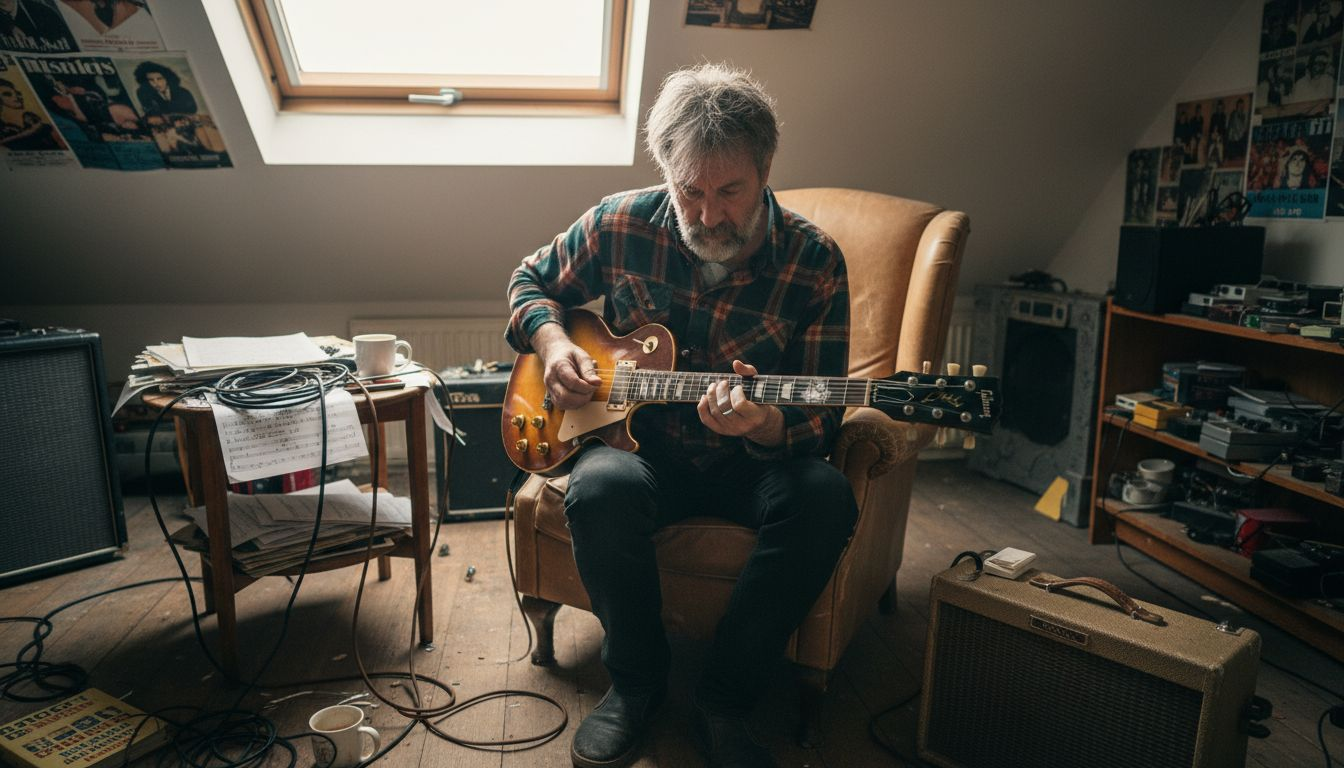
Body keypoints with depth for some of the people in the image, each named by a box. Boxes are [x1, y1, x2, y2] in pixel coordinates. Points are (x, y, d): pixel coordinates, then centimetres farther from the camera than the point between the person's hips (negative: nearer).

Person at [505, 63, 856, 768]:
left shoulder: (814, 262, -9)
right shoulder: (621, 224, -6)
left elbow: (821, 419, -9)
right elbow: (533, 280, 13)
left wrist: (765, 424, -33)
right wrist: (551, 341, -8)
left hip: (753, 458, 0)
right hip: (639, 443, 1)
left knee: (824, 500, -31)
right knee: (601, 489, -34)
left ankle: (724, 701, -11)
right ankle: (636, 680, -5)